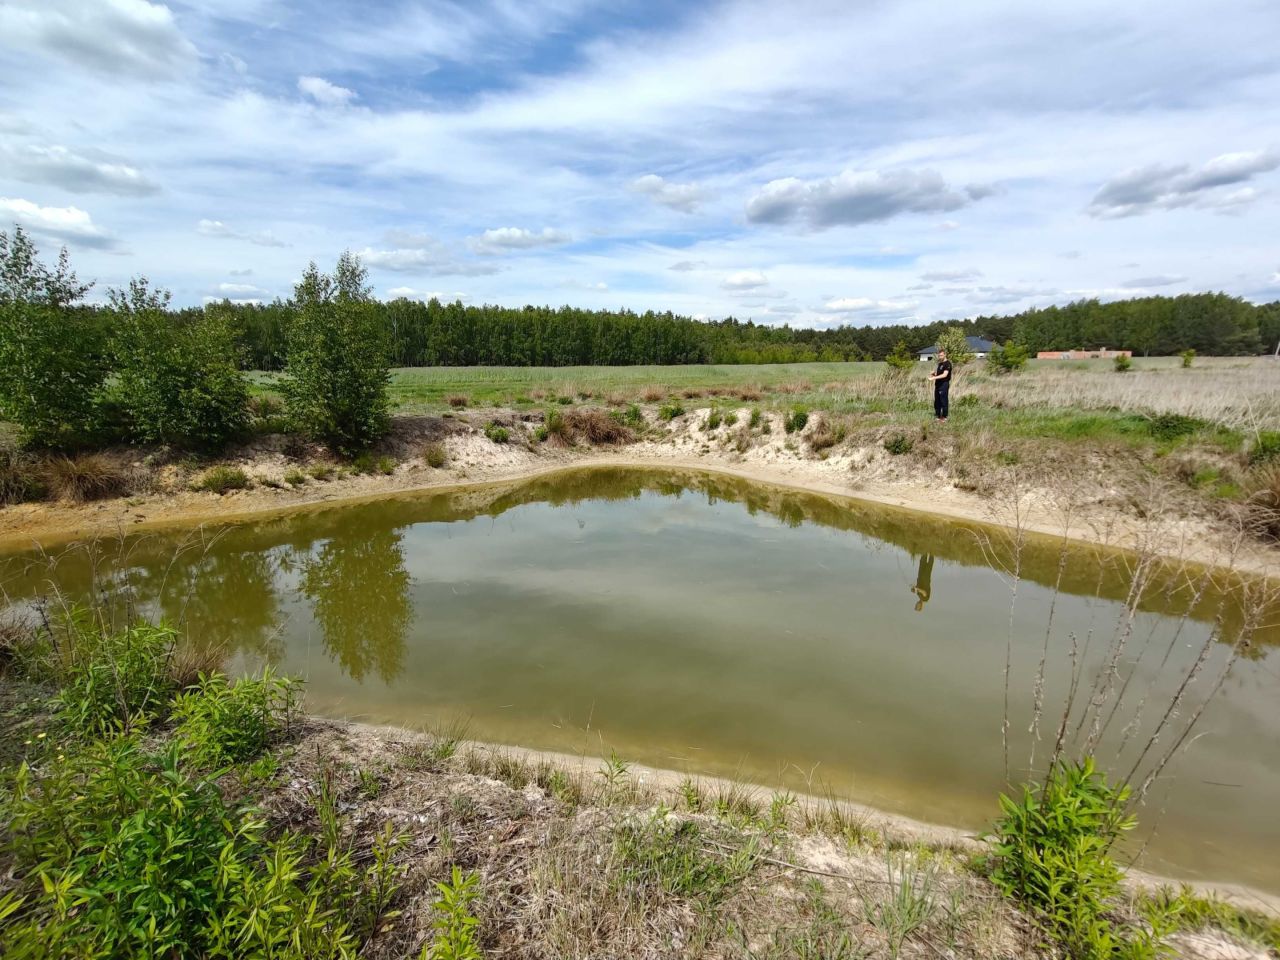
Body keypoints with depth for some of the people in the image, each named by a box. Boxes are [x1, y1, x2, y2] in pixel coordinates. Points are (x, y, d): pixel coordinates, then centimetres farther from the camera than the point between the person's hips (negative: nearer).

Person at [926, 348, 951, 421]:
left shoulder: (947, 364, -11)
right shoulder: (940, 363, 17)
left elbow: (944, 375, -22)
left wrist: (934, 377, -29)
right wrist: (934, 373, 4)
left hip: (944, 384, -9)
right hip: (938, 384, 9)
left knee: (944, 401, -4)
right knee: (937, 401, 12)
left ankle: (944, 417, 2)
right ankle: (938, 415, 22)